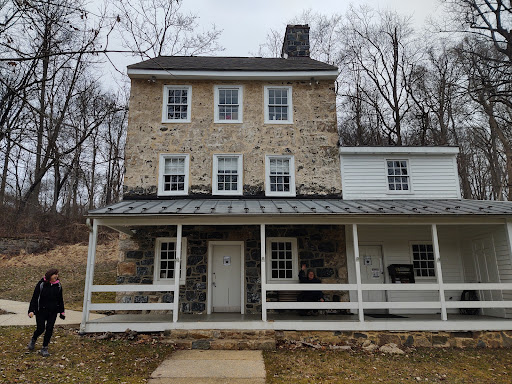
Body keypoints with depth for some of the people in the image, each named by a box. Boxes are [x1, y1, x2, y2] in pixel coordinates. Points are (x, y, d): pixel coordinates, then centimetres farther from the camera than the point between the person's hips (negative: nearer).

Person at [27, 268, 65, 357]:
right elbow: (34, 298, -6)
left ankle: (45, 348, 16)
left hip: (53, 312, 3)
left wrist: (62, 311, 13)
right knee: (41, 329, 1)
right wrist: (31, 310, -11)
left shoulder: (58, 285, 2)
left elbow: (60, 299, 11)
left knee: (49, 329, 1)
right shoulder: (41, 284, -9)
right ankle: (33, 340, 35)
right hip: (41, 311, -3)